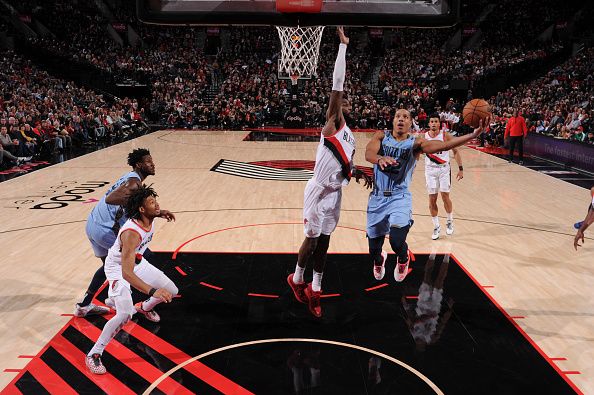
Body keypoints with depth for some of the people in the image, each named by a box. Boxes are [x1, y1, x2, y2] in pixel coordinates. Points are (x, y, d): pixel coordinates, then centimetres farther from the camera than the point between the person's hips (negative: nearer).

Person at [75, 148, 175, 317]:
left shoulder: (130, 178, 16)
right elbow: (110, 199, -31)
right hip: (105, 229, -10)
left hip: (92, 225, 10)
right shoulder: (134, 181, -15)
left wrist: (158, 213, 20)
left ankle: (84, 306, 34)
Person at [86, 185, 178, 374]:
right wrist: (152, 291, -54)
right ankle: (94, 354, -6)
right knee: (125, 314, -26)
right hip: (118, 268, -8)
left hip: (137, 262, 8)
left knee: (172, 291, 11)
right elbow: (126, 273, -46)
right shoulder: (131, 233, -40)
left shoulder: (150, 218, -17)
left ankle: (144, 307, 44)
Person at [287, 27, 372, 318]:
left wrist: (359, 174, 3)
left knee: (324, 242, 12)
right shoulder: (333, 124, -8)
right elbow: (337, 84, -16)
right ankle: (297, 279, 27)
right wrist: (343, 46, -15)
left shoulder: (349, 137, 16)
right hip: (318, 192, -7)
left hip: (334, 194, 8)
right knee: (312, 241, 4)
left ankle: (314, 290, 24)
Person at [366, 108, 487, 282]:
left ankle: (403, 258, 16)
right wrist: (380, 158, -45)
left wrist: (474, 134, -35)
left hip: (400, 198, -2)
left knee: (397, 241, -24)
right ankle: (379, 260, 53)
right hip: (377, 197, 2)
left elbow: (444, 145, -20)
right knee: (374, 248, 12)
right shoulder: (381, 136, 0)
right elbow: (368, 154, -20)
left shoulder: (415, 143, -4)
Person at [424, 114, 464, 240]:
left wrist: (460, 169, -6)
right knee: (432, 199, 1)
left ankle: (450, 222, 21)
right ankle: (436, 227, 14)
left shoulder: (446, 135, -8)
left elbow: (455, 151, -2)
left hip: (444, 168, -2)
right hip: (430, 169, 2)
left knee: (445, 196, -3)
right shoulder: (424, 137, -3)